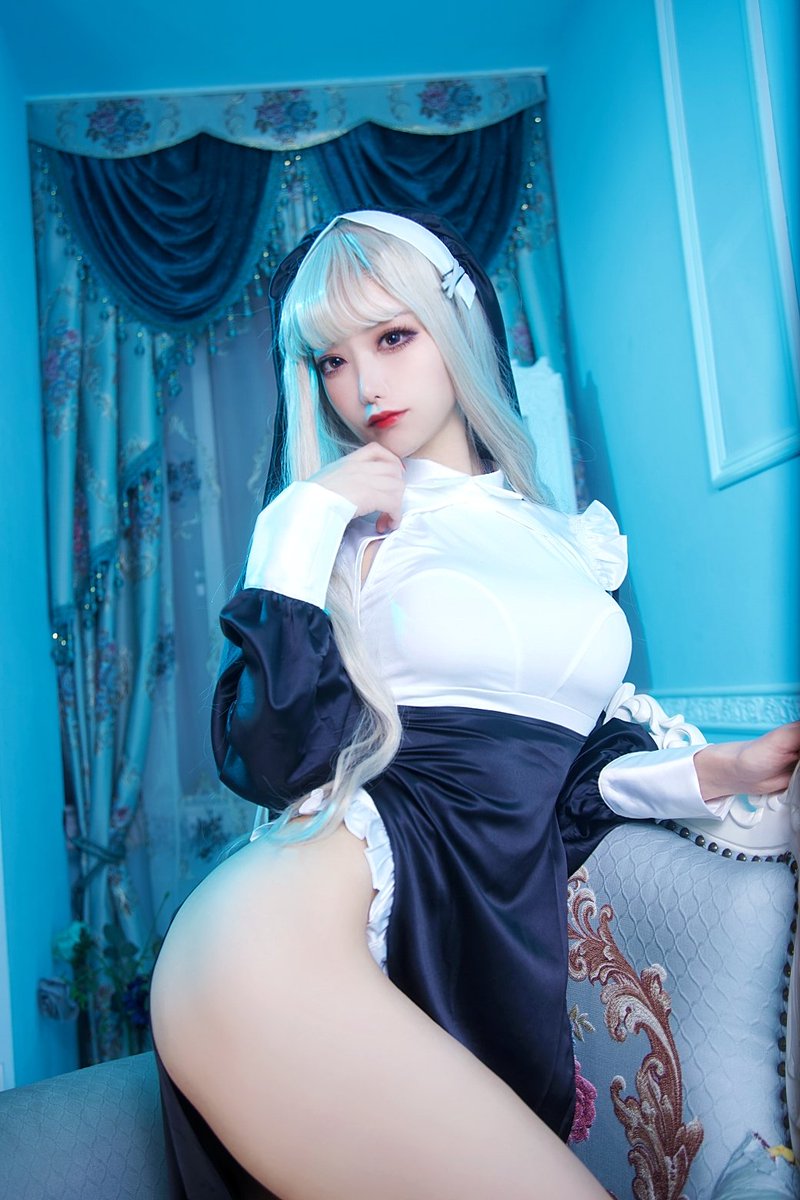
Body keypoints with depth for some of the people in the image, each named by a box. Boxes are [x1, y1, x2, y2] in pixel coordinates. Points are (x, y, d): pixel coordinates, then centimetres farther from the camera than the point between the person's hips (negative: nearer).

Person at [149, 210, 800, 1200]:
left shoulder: (579, 544, 13)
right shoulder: (336, 523, 2)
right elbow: (269, 761, -10)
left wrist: (716, 771, 5)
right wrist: (307, 524, -10)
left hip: (497, 945, 5)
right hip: (298, 925, -4)